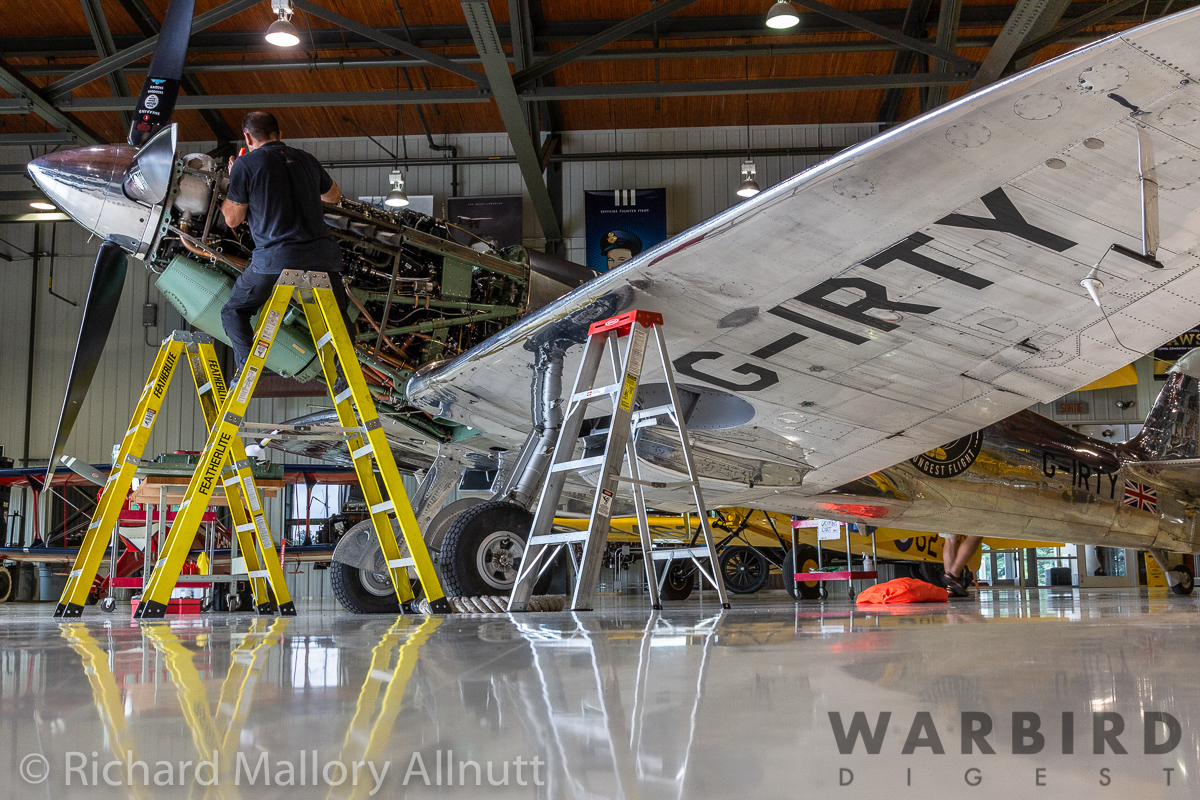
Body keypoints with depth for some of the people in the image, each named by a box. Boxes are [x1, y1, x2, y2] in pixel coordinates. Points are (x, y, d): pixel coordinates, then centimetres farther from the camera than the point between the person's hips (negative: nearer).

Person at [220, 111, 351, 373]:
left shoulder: (246, 164, 1)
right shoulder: (306, 160, 15)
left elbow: (233, 219, 8)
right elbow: (334, 196, 33)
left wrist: (233, 181, 23)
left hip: (276, 256, -3)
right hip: (323, 253, 4)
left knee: (234, 312, 15)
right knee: (336, 316, 21)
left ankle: (247, 364, -4)